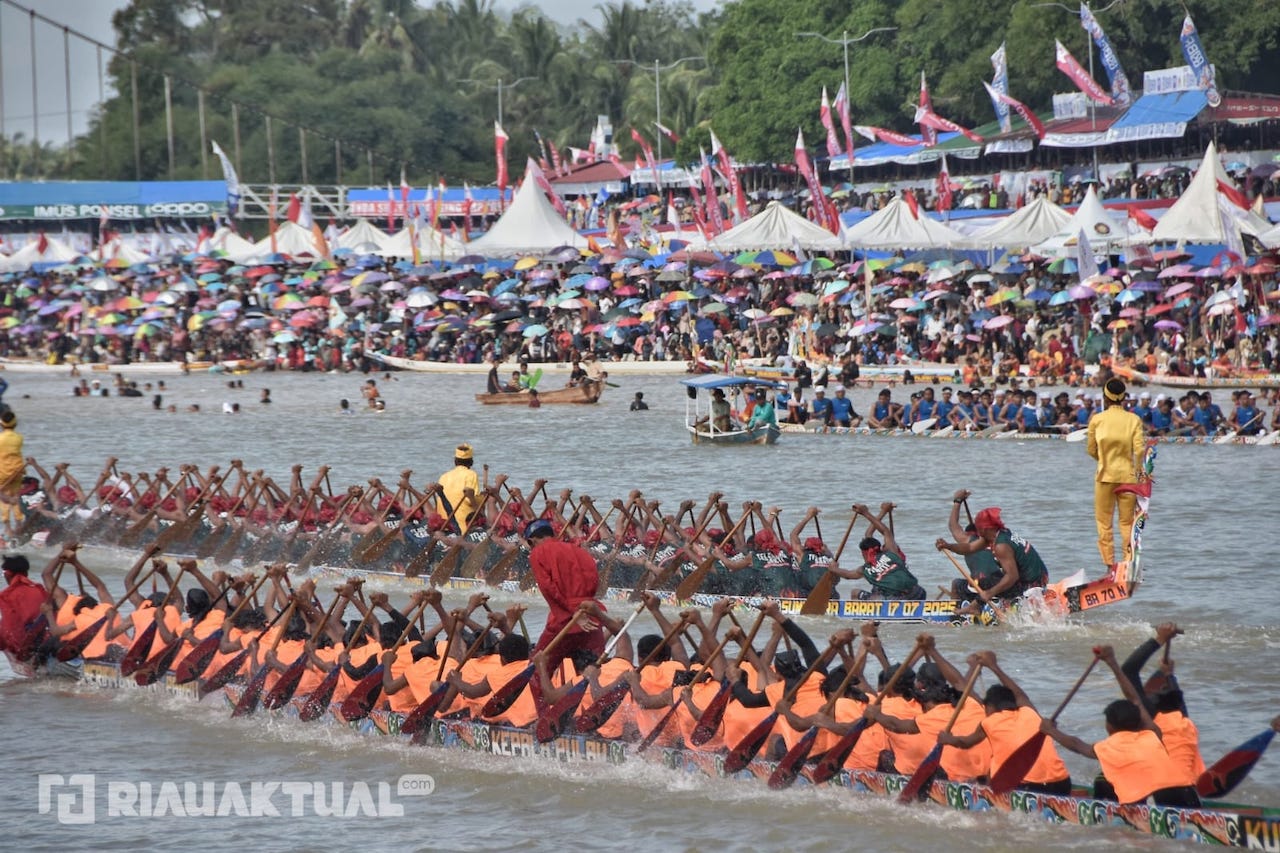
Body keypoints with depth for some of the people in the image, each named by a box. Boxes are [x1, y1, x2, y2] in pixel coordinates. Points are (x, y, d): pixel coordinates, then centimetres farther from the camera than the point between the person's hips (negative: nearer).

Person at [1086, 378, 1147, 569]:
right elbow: (1139, 449, -11)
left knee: (1104, 522, 8)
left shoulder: (1097, 420, -2)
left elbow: (1091, 450, 5)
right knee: (1127, 522, 7)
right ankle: (1129, 564, 2)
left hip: (1105, 475, 0)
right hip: (1128, 475, 0)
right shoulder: (1134, 420, -3)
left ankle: (1110, 564, 3)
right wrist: (1138, 471, 3)